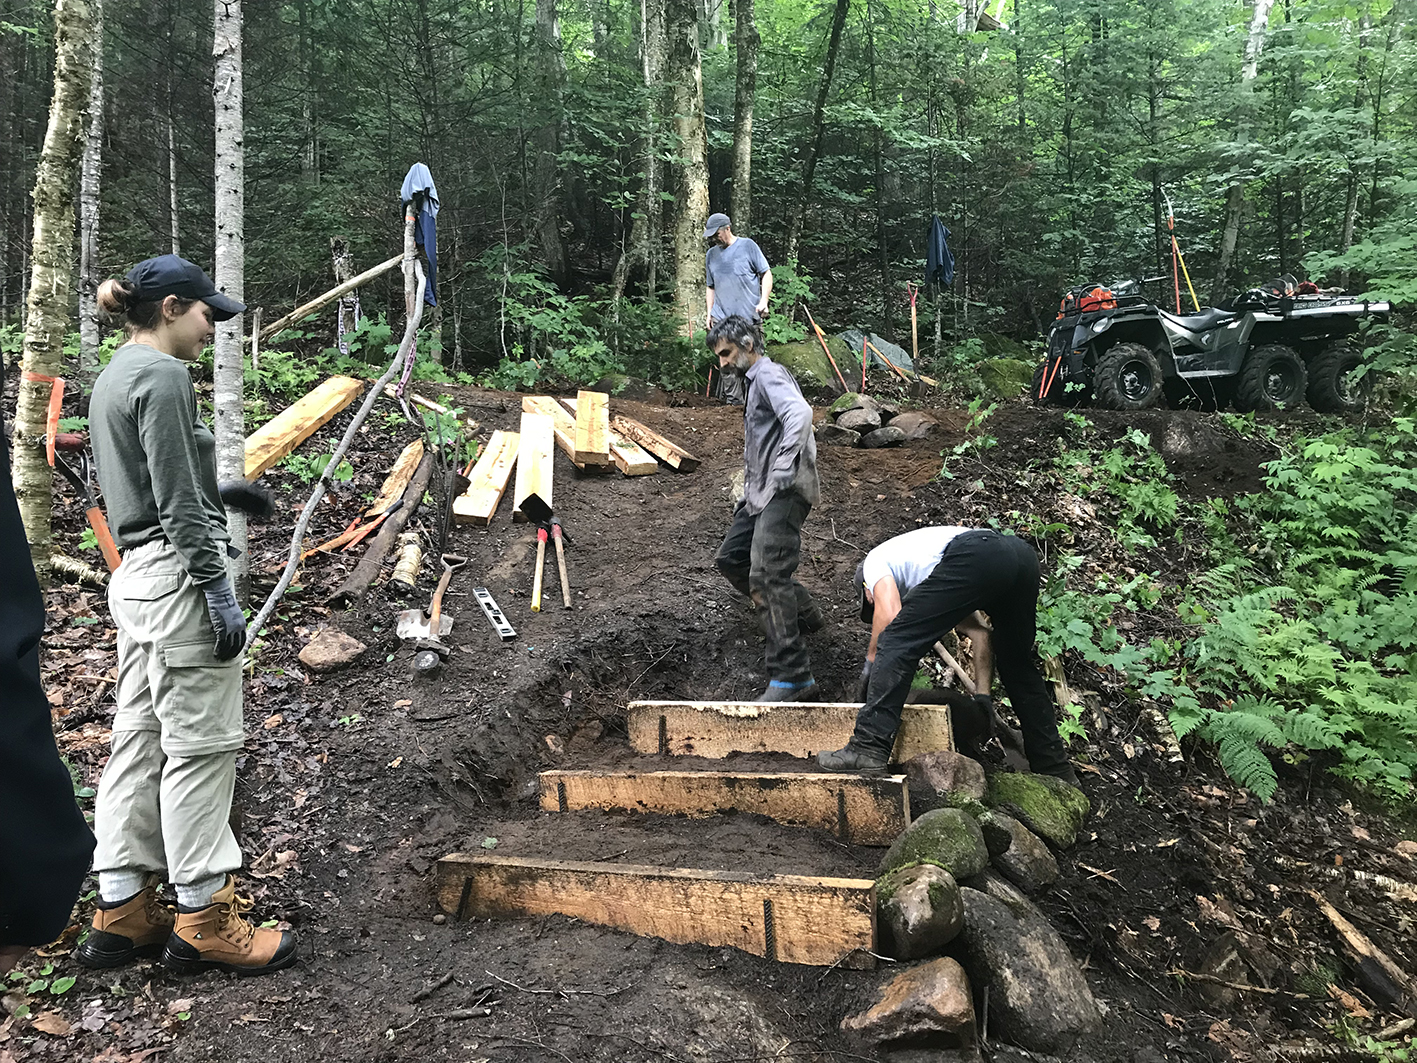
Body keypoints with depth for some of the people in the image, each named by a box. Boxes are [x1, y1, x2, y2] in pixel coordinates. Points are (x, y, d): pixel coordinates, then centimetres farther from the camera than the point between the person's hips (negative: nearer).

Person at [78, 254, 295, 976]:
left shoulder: (114, 375, 17)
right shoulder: (161, 375, -13)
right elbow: (179, 503, -17)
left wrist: (216, 495, 23)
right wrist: (219, 595, -16)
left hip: (136, 575, 10)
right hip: (177, 575, -10)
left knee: (139, 741, 12)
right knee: (198, 747, -3)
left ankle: (121, 913, 21)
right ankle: (202, 921, 7)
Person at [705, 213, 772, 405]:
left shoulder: (748, 246, 3)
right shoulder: (711, 254, 15)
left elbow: (766, 274, 3)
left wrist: (764, 301, -8)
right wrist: (709, 313, 17)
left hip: (749, 317, -3)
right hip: (722, 317, 3)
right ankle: (732, 400, 2)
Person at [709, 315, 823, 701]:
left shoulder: (768, 375, -8)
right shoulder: (754, 381, 24)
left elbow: (800, 413, -29)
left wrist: (785, 469, -33)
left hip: (784, 492, -11)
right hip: (762, 493, 11)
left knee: (766, 574, -21)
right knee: (730, 558, 17)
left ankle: (792, 676, -23)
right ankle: (802, 614, 27)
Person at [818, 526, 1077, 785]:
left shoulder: (875, 561, 24)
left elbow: (889, 613, 2)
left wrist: (872, 657, 20)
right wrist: (983, 694, 32)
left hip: (977, 557, -8)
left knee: (898, 642, -2)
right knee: (1017, 667, 25)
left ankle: (869, 748, -9)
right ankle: (1056, 768, 31)